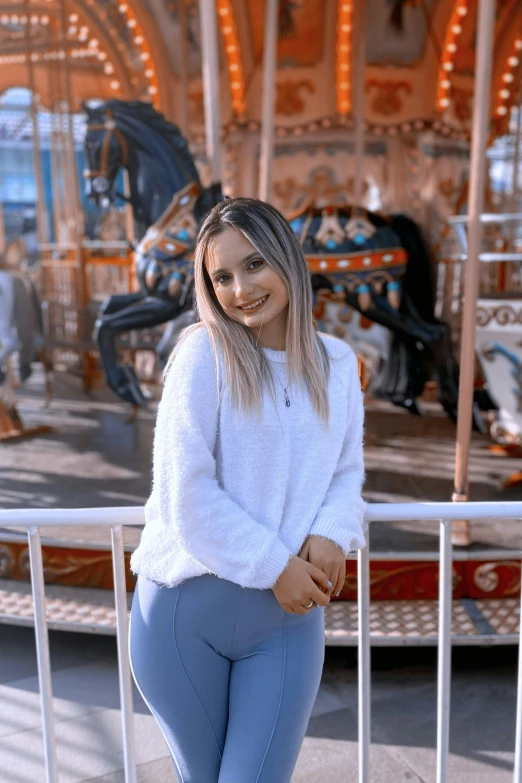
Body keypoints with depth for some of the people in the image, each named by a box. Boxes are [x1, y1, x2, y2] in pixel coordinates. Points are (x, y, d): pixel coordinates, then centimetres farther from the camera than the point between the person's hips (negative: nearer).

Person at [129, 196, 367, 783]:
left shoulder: (336, 361, 4)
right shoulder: (204, 351, -10)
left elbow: (347, 469, 9)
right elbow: (184, 492, -15)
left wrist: (331, 535, -11)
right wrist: (275, 566, -13)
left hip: (289, 612, 3)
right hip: (185, 607, -2)